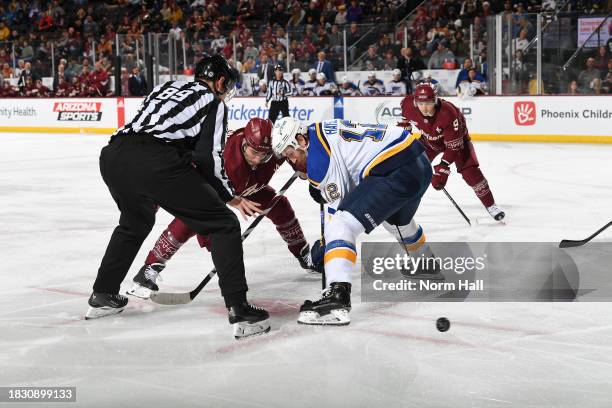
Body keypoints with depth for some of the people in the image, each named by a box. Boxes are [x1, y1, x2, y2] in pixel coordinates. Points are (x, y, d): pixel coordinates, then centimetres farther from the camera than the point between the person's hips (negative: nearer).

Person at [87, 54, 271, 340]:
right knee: (223, 225, 3)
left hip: (113, 156, 7)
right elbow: (208, 157, 2)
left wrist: (151, 193, 42)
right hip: (156, 163, -7)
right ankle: (240, 312, -7)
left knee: (135, 222, 36)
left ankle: (102, 296, 40)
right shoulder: (213, 103, 15)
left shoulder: (165, 87, 34)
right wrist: (230, 197, 15)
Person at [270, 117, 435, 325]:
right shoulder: (324, 130, 18)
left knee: (340, 226, -15)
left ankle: (337, 298, -30)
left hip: (394, 173, -10)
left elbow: (340, 200, -4)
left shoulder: (317, 154, -8)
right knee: (397, 221, 38)